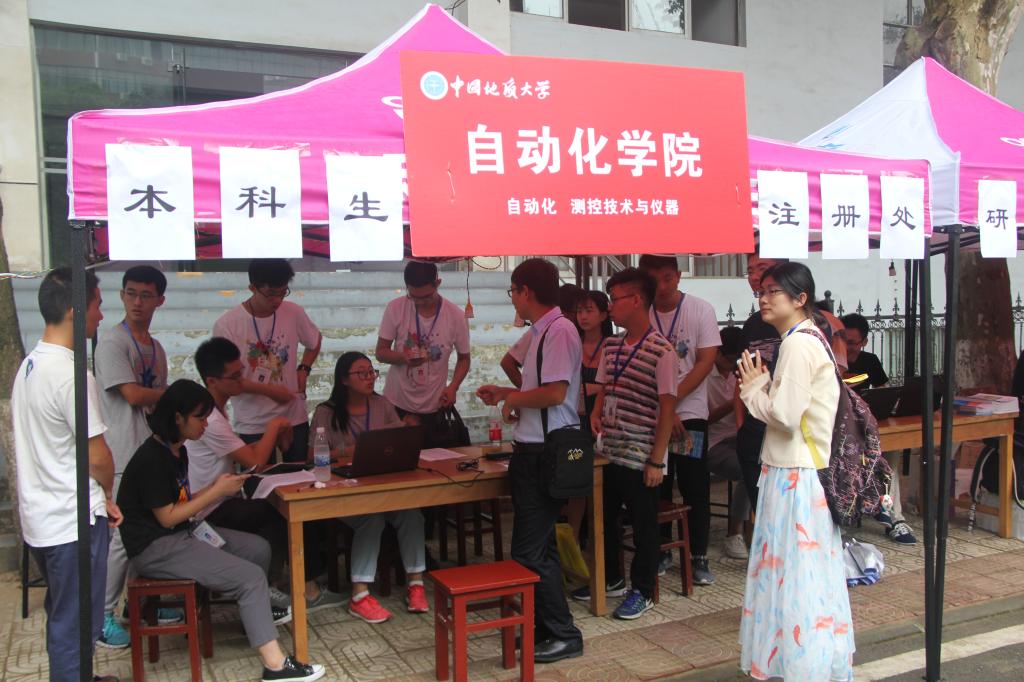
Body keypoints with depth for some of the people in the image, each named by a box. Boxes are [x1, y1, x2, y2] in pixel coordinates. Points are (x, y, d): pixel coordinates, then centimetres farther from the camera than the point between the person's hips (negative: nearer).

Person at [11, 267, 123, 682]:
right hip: (73, 522, -9)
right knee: (74, 626, 3)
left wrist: (101, 497, 13)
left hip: (40, 518, 9)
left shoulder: (30, 365, 7)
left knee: (63, 617, 24)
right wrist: (107, 494, 3)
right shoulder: (70, 375, -22)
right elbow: (98, 456, -18)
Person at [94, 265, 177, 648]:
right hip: (125, 457, -7)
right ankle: (102, 616, 8)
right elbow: (133, 394, -17)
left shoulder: (155, 348, 15)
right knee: (123, 537, -4)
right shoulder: (112, 342, -9)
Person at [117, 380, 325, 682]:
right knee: (250, 577, -18)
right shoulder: (152, 459, -20)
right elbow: (167, 517, -18)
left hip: (181, 534, 10)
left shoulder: (176, 451, 11)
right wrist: (217, 492, -14)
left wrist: (215, 487, -2)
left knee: (259, 549, 6)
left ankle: (256, 609, 28)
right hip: (155, 549, -10)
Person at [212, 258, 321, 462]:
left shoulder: (294, 313, -1)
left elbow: (315, 341, 20)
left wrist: (303, 369, 4)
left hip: (296, 421, 3)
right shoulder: (227, 325, -12)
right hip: (253, 428, -3)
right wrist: (269, 390, -15)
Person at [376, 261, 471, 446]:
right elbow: (380, 352, -1)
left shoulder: (456, 316, -6)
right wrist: (403, 357, -22)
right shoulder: (395, 309, -7)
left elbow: (463, 358, 6)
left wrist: (453, 387, -10)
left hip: (434, 407, 0)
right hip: (396, 404, 0)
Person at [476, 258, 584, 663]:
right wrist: (503, 393, 19)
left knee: (530, 552, -3)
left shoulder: (559, 331, -17)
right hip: (534, 450, 10)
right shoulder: (542, 331, 13)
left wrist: (513, 399, -11)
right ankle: (544, 625, 30)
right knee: (539, 546, 18)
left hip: (546, 454, -10)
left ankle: (563, 634, 9)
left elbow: (555, 392, -25)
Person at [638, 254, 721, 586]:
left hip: (690, 412, -2)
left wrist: (671, 400, -15)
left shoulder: (700, 310, -4)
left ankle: (699, 557, 13)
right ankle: (662, 551, 23)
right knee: (657, 486, 9)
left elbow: (706, 361, -9)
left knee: (695, 488, 1)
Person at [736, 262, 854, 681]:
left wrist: (753, 389, -7)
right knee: (811, 573, 17)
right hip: (806, 470, 10)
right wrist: (761, 386, 3)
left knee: (796, 569, -1)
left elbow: (785, 414, -22)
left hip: (794, 475, -10)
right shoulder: (811, 338, 15)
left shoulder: (797, 344, -17)